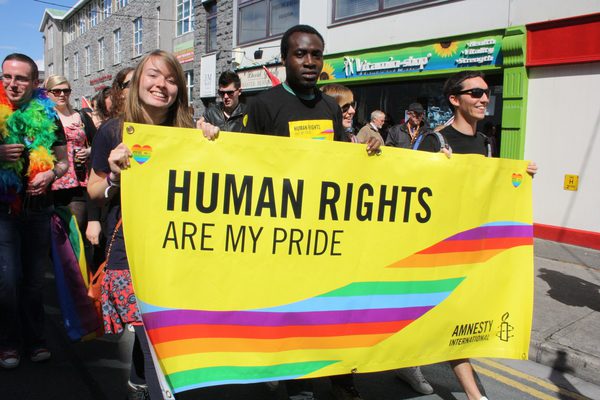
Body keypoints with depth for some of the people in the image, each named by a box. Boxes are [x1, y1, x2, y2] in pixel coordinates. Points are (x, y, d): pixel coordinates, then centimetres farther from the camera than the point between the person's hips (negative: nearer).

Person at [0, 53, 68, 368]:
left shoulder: (47, 116, 3)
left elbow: (63, 161, 9)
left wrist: (51, 174, -11)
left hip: (38, 208, 2)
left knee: (34, 278, 11)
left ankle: (34, 339, 25)